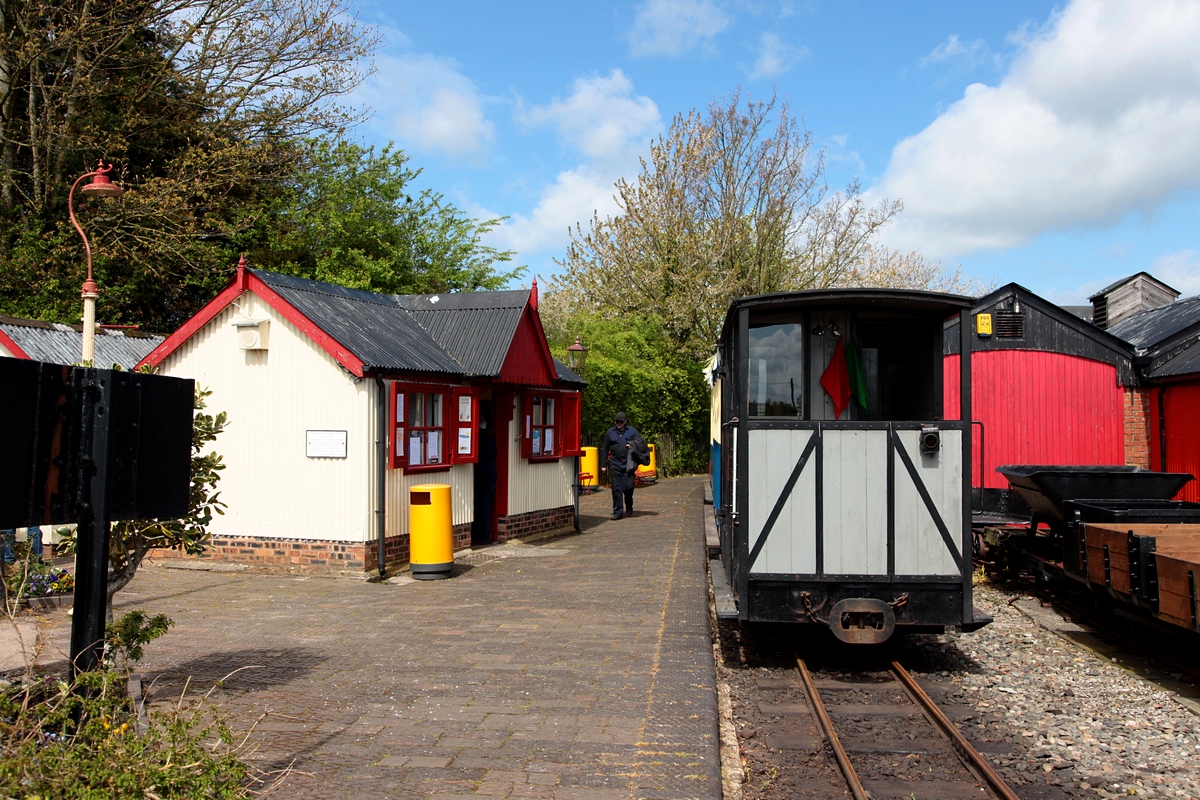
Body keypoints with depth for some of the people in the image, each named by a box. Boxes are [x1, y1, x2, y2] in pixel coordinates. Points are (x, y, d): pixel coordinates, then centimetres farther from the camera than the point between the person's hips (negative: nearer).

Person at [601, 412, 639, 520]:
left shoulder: (632, 431, 7)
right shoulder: (610, 432, 9)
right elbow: (605, 449, 13)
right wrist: (603, 464, 10)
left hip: (628, 463, -1)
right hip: (615, 464, 1)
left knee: (629, 486, 0)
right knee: (616, 488, -1)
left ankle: (629, 507, 26)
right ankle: (618, 512, 5)